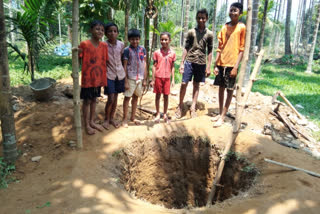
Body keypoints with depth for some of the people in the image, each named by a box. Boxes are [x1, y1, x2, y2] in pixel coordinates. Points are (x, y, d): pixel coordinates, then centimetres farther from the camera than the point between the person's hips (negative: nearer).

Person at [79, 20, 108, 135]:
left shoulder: (104, 45, 2)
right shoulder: (84, 44, -12)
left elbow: (105, 62, 7)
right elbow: (79, 60, -6)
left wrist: (104, 78, 5)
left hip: (98, 78, 5)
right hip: (87, 78, -5)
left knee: (94, 100, 16)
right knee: (87, 101, 6)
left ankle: (92, 121, 31)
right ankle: (87, 125, 19)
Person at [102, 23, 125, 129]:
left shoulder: (121, 45, -2)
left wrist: (124, 72, 11)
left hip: (120, 74, 4)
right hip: (109, 74, -4)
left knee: (115, 98, 11)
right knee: (111, 99, -7)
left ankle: (112, 118, 27)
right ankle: (106, 119, 15)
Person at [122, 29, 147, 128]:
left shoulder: (142, 49, 4)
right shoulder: (127, 50, -6)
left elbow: (144, 64, 8)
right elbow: (125, 66, -6)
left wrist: (145, 79, 6)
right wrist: (125, 81, -10)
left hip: (140, 78, 4)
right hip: (130, 78, -4)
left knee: (136, 97, 13)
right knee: (127, 97, 2)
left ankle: (133, 117, 26)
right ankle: (125, 118, 14)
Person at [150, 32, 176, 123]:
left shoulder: (172, 53, 2)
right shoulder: (157, 52, -2)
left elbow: (172, 67, 7)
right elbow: (154, 66, 0)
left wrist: (173, 79, 5)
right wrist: (153, 80, -2)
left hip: (167, 78, 1)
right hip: (158, 77, -1)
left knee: (166, 96, 7)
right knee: (158, 95, 8)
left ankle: (165, 114, 21)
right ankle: (158, 114, 20)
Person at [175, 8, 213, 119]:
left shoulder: (209, 34, 3)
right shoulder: (191, 32, 3)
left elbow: (209, 51, 4)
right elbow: (186, 48, 4)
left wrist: (208, 67, 0)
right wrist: (182, 63, -1)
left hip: (201, 63, 1)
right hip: (189, 61, -1)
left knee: (196, 85, 8)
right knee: (184, 84, -3)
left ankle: (193, 107, 17)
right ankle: (180, 105, 13)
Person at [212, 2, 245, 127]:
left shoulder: (242, 27, -3)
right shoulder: (224, 27, 11)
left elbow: (242, 49, -7)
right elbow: (220, 47, 10)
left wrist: (236, 66, -14)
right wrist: (216, 64, 4)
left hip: (232, 64, -5)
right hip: (221, 63, 6)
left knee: (229, 90, 0)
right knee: (221, 88, 11)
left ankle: (222, 117, 3)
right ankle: (220, 113, 22)